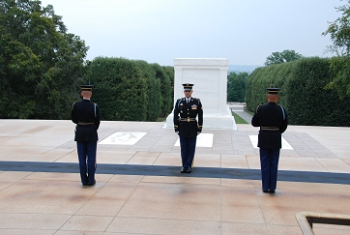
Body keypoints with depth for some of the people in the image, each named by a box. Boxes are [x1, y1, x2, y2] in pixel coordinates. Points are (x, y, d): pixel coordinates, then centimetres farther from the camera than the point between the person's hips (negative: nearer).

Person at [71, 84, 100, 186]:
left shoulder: (76, 105, -7)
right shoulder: (94, 106, -13)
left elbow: (74, 119, 3)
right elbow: (97, 122, -5)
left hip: (80, 133, 2)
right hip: (91, 134, -2)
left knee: (82, 158, 8)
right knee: (91, 158, 5)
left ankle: (84, 180, 12)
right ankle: (91, 180, 9)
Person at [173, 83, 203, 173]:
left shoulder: (197, 102, -3)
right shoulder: (179, 102, 0)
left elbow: (200, 116, -2)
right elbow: (175, 116, 3)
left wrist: (199, 129, -4)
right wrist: (176, 129, 0)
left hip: (192, 129, -1)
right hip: (182, 128, 1)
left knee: (191, 148, 5)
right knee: (183, 148, 7)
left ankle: (188, 166, 14)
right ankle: (184, 166, 17)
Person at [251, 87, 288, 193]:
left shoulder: (260, 109, -10)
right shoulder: (281, 110, -8)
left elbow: (254, 123, 1)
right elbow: (284, 126, 2)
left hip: (263, 139, 0)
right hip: (276, 139, 0)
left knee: (265, 163, 8)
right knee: (274, 164, 8)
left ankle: (265, 187, 11)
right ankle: (272, 187, 13)